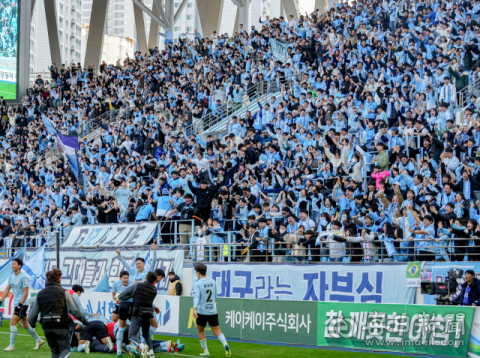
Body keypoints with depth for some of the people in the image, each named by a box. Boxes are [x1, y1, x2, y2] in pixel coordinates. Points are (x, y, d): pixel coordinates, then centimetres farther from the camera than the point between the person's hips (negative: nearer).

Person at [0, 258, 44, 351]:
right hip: (16, 304, 8)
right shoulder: (12, 277, 10)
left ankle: (11, 346, -9)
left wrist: (20, 304, -21)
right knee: (24, 324, 14)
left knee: (13, 322, -13)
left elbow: (26, 292, -16)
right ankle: (39, 340, 26)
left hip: (22, 304, -8)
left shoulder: (23, 277, -14)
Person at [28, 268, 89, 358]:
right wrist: (83, 320, 3)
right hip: (61, 327, -4)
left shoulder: (40, 294, 8)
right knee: (65, 349, 2)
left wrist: (32, 324, 29)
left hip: (47, 328, 4)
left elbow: (32, 314, 10)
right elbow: (74, 310, -11)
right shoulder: (63, 292, -5)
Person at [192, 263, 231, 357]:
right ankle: (225, 344, -24)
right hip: (213, 311, 4)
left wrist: (194, 308, -36)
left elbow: (196, 296, -25)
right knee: (217, 331, 4)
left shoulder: (197, 284, -9)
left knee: (200, 331, 16)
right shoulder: (213, 282, 8)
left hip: (202, 312, -4)